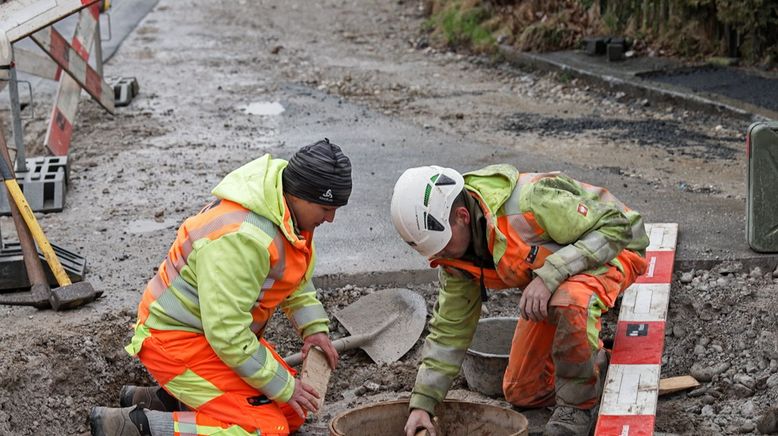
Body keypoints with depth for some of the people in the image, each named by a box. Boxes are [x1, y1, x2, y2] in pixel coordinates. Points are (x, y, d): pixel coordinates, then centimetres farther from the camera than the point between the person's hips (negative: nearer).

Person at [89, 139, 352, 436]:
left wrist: (315, 328, 1)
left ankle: (165, 399, 11)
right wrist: (282, 387, -19)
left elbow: (297, 277, 17)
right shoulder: (242, 237, -31)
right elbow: (227, 333, -29)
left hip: (226, 331, 10)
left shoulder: (288, 211, -1)